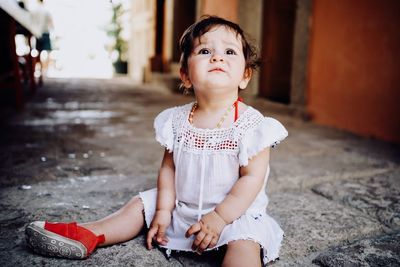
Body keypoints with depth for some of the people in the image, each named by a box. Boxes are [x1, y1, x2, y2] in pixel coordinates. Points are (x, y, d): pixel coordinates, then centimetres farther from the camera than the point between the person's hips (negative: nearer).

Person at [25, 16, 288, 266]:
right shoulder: (177, 120, -3)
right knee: (142, 203, 6)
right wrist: (163, 210, -2)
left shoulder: (252, 125, -17)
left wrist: (219, 217, -21)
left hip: (235, 213, -5)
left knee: (244, 241, -31)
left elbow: (252, 177, -16)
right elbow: (168, 167, 3)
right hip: (181, 208, 5)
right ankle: (88, 235, 12)